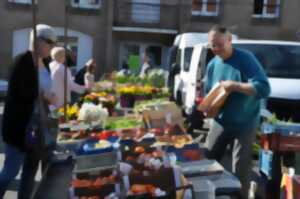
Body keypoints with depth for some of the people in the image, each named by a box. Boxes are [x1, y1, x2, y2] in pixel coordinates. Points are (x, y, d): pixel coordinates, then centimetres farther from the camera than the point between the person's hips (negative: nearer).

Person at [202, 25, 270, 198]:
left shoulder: (246, 59, -15)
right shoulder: (213, 64, 4)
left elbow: (264, 89, -24)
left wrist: (234, 85, -29)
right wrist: (208, 107, -7)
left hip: (244, 124, -5)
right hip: (220, 122, 6)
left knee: (241, 170, 1)